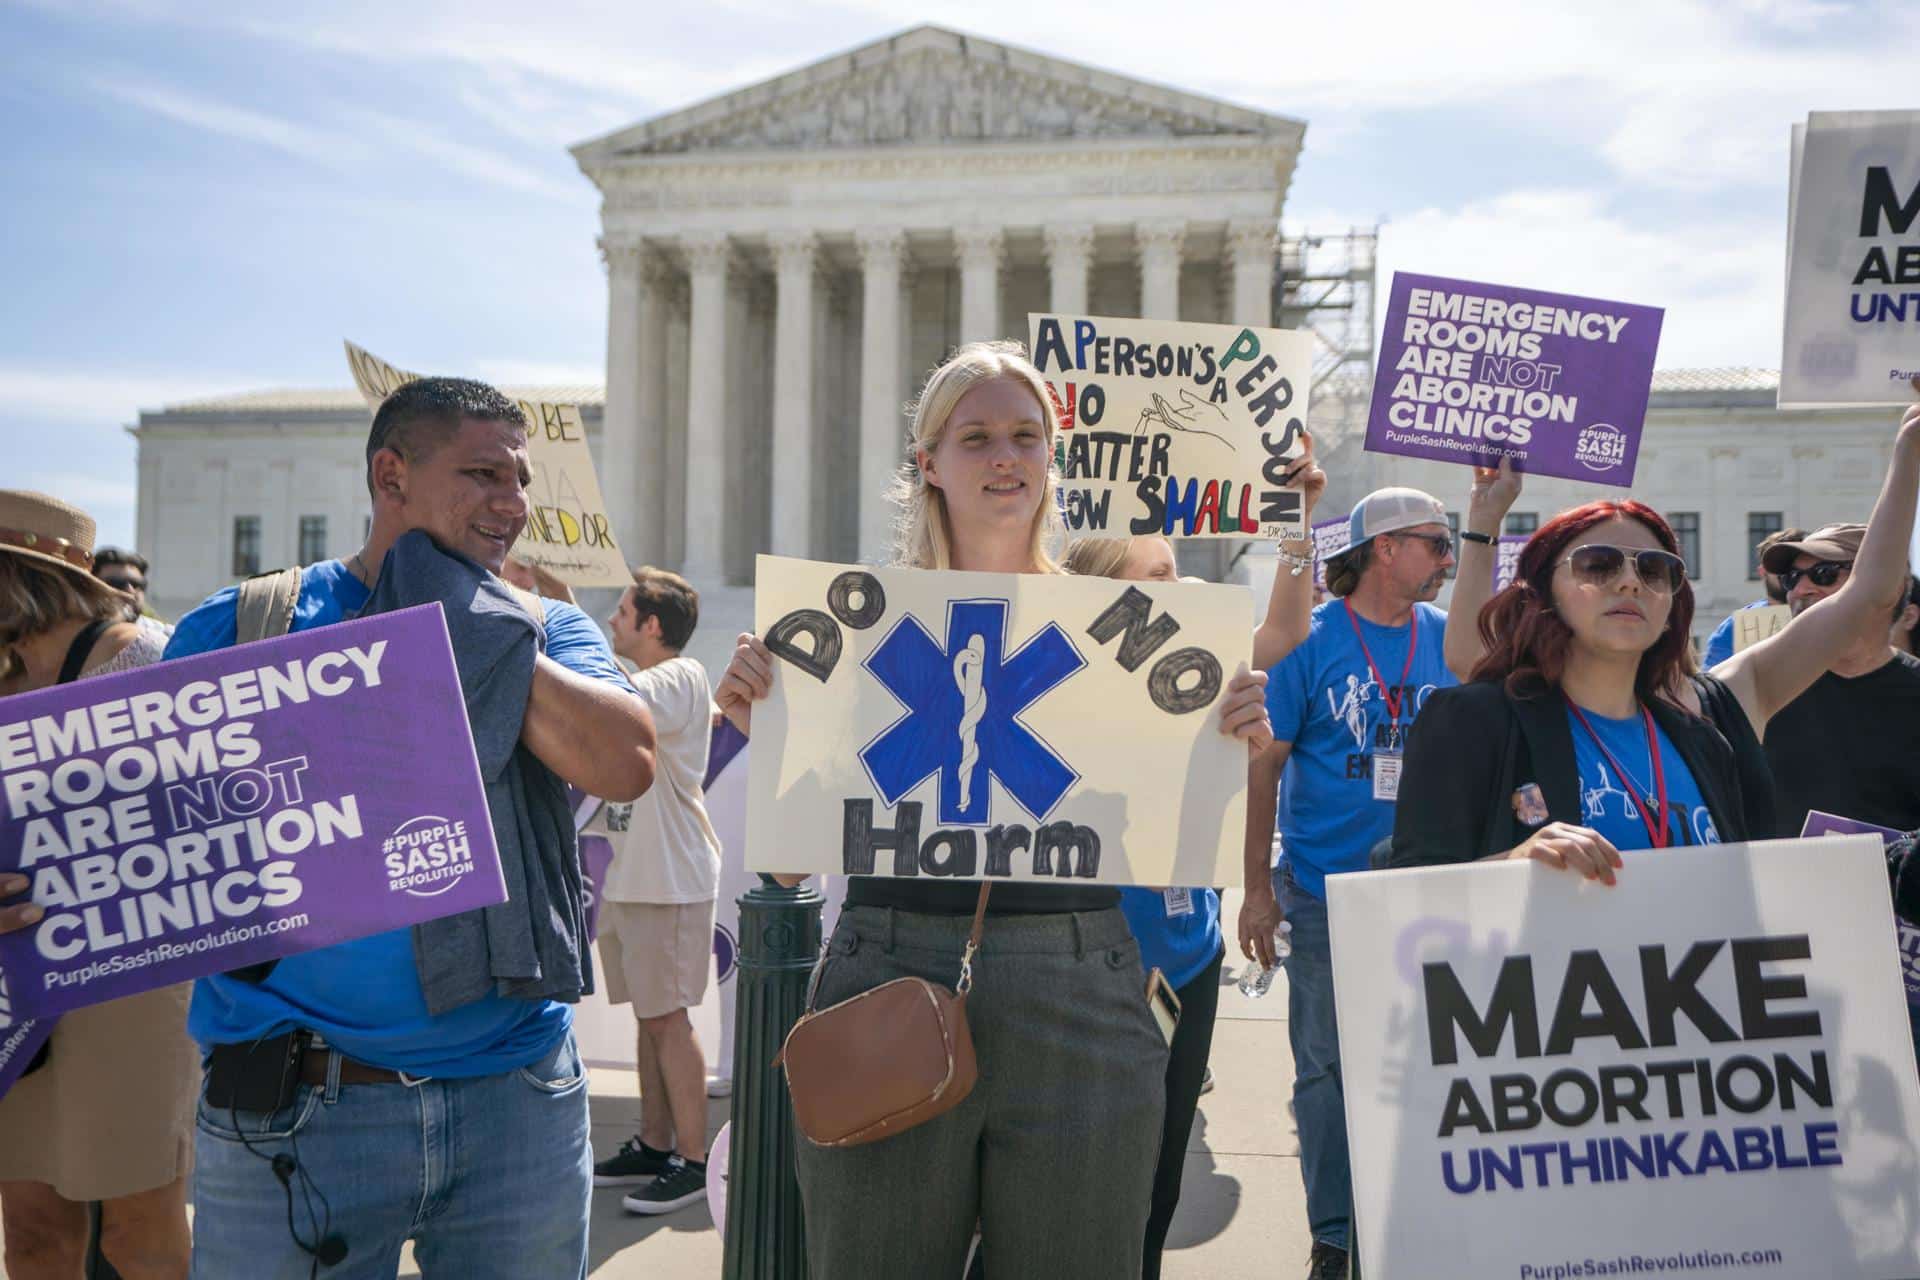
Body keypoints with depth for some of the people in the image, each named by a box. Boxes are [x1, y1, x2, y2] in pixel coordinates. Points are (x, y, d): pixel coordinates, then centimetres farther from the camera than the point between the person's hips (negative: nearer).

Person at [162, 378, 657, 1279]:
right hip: (293, 1111, -1)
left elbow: (625, 764, -13)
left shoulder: (546, 631, 6)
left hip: (519, 1099, 2)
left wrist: (470, 629, -12)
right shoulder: (238, 629, 2)